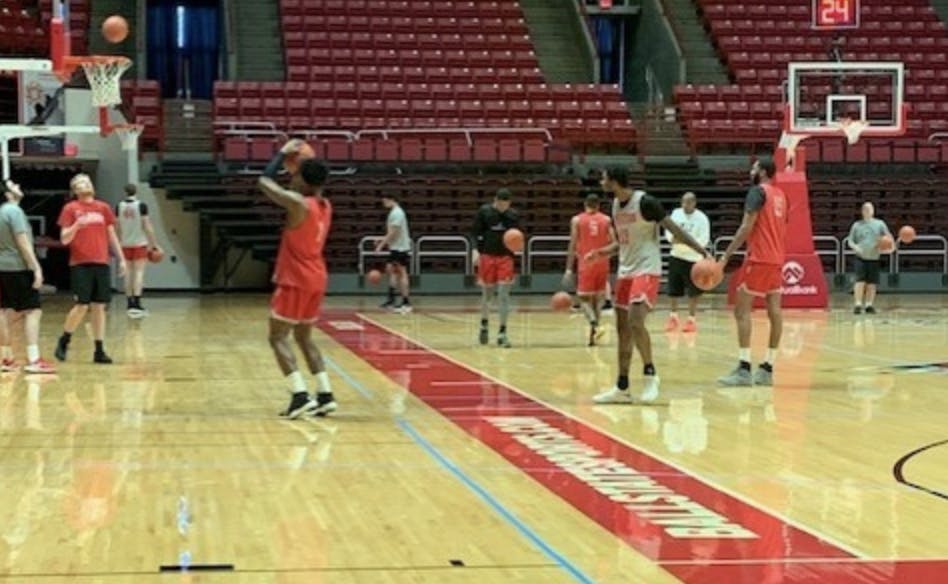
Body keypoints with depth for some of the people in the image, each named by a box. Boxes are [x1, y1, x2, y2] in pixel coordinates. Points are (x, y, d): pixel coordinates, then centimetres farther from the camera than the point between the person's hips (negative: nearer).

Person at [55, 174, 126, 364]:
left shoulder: (103, 208, 13)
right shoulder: (70, 208, 1)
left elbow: (112, 235, 18)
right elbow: (64, 239, -4)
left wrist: (121, 259, 12)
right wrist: (76, 225, -22)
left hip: (101, 263, 4)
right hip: (80, 264, -4)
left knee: (99, 306, 3)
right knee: (82, 305, -9)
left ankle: (99, 351, 6)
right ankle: (63, 342, 11)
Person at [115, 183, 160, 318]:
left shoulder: (119, 207, 1)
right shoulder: (141, 206, -8)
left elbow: (118, 228, 5)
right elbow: (147, 226, -10)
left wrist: (119, 242, 17)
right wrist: (154, 243, -5)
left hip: (125, 244, 3)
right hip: (140, 243, -3)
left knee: (129, 273, 9)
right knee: (139, 272, -4)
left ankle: (130, 303, 11)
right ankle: (136, 303, -16)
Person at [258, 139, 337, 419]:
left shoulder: (298, 203, -18)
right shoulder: (325, 205, 5)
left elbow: (264, 182, -10)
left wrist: (284, 152, 0)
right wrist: (303, 162, 20)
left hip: (296, 281, -8)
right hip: (316, 280, 8)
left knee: (278, 338, -1)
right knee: (304, 337, 18)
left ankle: (301, 396, -13)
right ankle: (325, 395, 10)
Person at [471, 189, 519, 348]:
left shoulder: (513, 215, 2)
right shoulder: (484, 211, -3)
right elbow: (476, 232, -2)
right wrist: (476, 250, -16)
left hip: (506, 257, 1)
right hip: (487, 256, -1)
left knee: (504, 294, -7)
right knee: (487, 293, 9)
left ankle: (502, 332, -3)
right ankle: (484, 324, 34)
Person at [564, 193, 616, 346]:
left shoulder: (577, 220, 1)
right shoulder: (606, 220, 5)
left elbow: (572, 245, -4)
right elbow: (614, 244, -1)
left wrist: (569, 269, -4)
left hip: (586, 264, -2)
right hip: (602, 264, 2)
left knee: (585, 298, 0)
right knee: (596, 299, 13)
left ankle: (594, 324, -27)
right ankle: (593, 333, 11)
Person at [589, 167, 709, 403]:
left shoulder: (645, 202, -16)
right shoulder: (616, 204, 10)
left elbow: (674, 228, -15)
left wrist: (701, 250, -23)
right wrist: (602, 252, 8)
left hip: (647, 270, -9)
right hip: (625, 271, 9)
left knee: (635, 322, -21)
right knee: (622, 328, 8)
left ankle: (650, 375, -7)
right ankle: (622, 388, 12)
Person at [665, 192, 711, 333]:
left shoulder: (702, 218, -12)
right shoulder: (676, 213, 1)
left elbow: (704, 240, -16)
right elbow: (668, 230, 4)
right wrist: (672, 238, -19)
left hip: (693, 259, -4)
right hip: (676, 256, 4)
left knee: (693, 292, 0)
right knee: (673, 289, 9)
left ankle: (692, 319, 11)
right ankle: (674, 317, 24)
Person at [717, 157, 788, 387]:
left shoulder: (758, 192, -9)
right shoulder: (780, 195, 17)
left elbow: (746, 227, -17)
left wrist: (726, 256, -16)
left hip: (760, 258, -8)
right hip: (777, 259, 8)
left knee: (742, 310, -7)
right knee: (774, 311, 5)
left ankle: (744, 369, -14)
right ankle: (767, 369, 7)